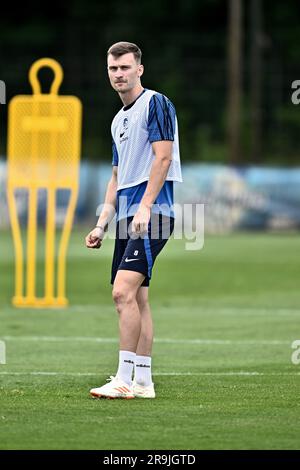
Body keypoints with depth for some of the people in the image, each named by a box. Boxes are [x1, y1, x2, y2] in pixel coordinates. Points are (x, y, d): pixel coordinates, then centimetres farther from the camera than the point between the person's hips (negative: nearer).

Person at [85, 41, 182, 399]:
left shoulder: (155, 103, -5)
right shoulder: (118, 120, 22)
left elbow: (163, 156, -14)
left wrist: (145, 207, -21)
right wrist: (102, 224, 19)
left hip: (151, 213, -9)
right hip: (128, 217, 9)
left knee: (124, 291, -18)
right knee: (135, 298, 7)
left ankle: (124, 380, -19)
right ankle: (142, 381, 10)